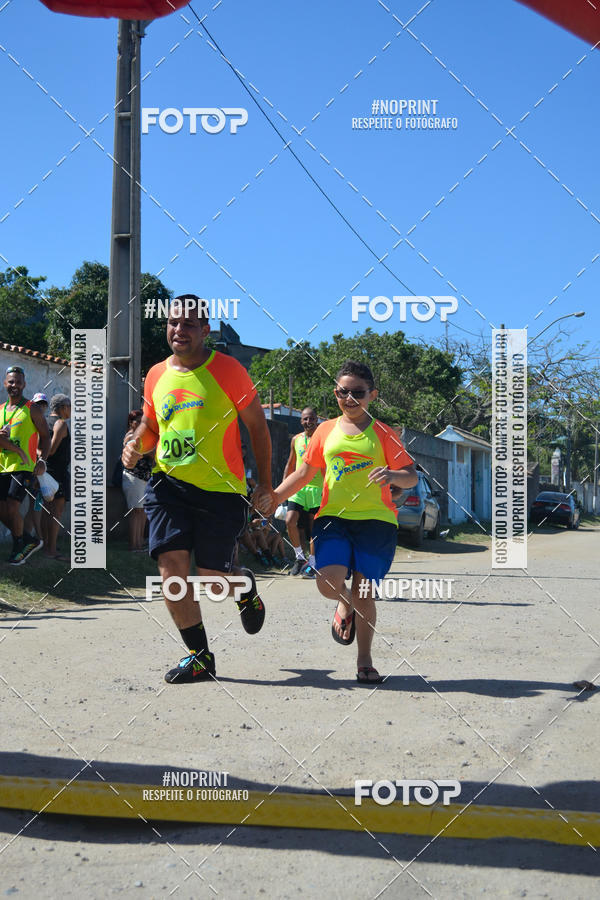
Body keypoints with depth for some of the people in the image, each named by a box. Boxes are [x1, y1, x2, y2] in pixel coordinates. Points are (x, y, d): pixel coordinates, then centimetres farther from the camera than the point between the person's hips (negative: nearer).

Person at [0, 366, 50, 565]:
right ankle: (30, 541, 20)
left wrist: (42, 460, -10)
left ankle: (19, 548, 7)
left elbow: (45, 436, 1)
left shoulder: (32, 409, 0)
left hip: (23, 467, -6)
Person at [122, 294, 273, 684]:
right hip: (169, 482, 4)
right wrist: (136, 444, -1)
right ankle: (200, 656, 6)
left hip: (221, 489, -4)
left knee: (212, 578, 0)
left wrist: (266, 483, 0)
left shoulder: (227, 369, -4)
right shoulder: (156, 375, 9)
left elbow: (258, 425, 2)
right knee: (171, 565, -8)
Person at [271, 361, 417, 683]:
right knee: (328, 583, -17)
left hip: (376, 520, -1)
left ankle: (365, 661, 17)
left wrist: (393, 475, -21)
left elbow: (412, 476, 1)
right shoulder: (326, 431, 12)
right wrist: (275, 496, 10)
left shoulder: (382, 433, 5)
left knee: (364, 591, -1)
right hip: (333, 516, 2)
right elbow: (303, 473, 19)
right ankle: (345, 604, 21)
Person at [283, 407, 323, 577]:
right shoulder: (296, 440, 10)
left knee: (315, 528, 1)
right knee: (290, 521, -11)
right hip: (298, 487, 3)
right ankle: (300, 557, 7)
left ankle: (312, 563, 12)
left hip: (318, 488, -3)